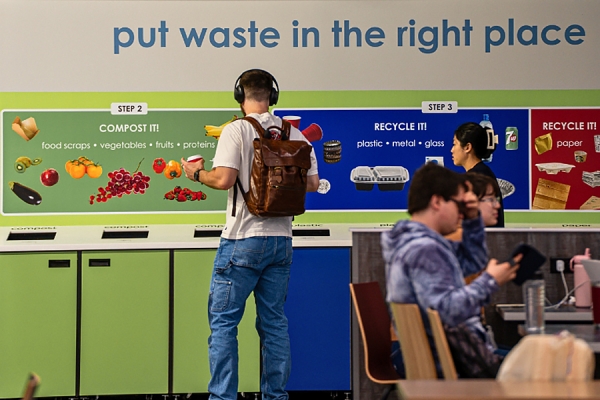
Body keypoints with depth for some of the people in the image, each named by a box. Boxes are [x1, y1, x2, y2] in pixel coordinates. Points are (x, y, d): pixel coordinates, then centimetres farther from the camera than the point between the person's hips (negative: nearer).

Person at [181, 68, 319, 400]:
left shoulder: (236, 130, -9)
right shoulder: (294, 134, 5)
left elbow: (223, 179, -18)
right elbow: (312, 183, 7)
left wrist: (197, 173, 1)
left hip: (244, 239, -5)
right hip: (281, 238, 5)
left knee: (223, 321, 1)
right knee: (274, 322, 11)